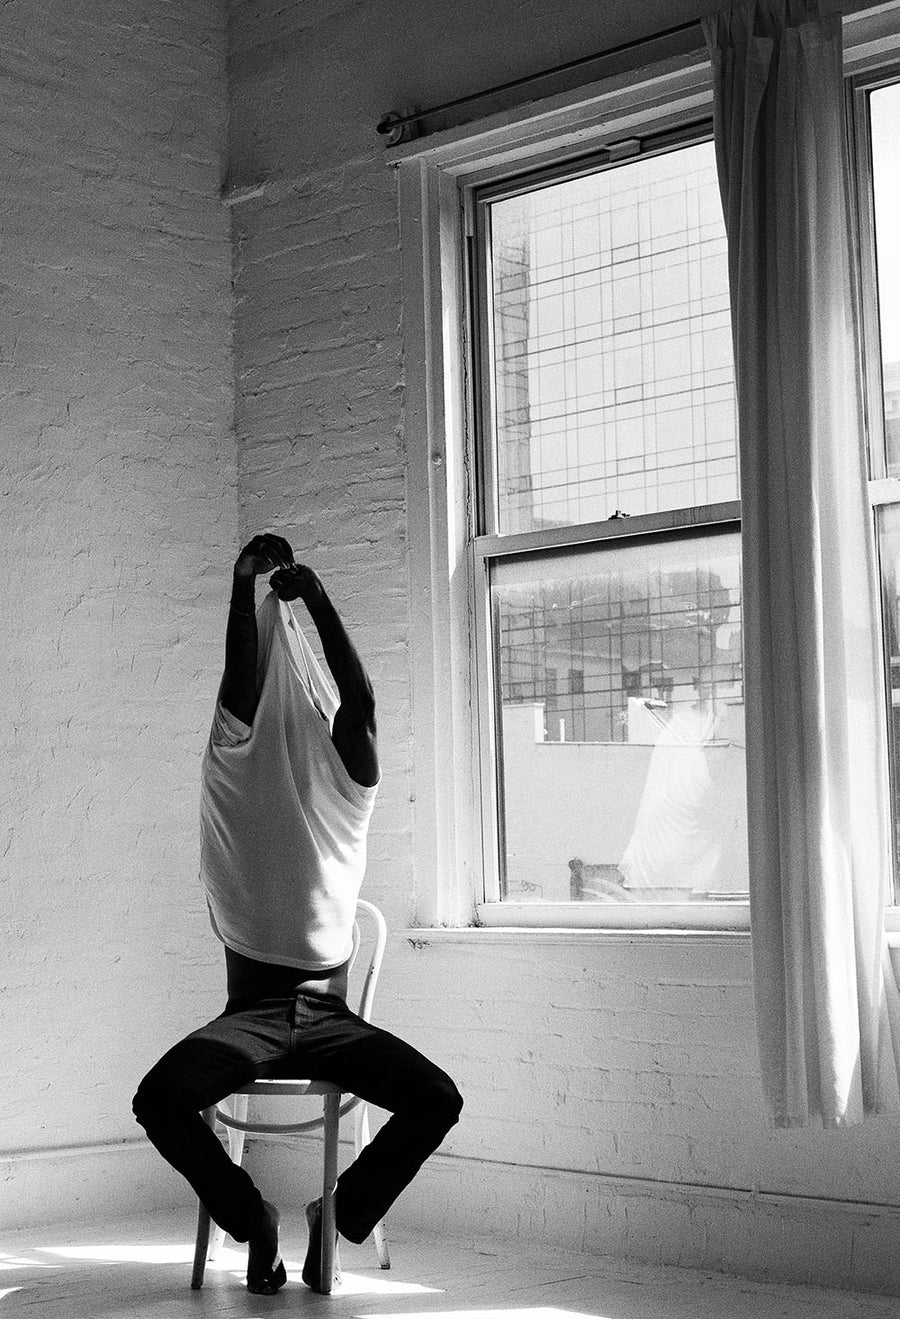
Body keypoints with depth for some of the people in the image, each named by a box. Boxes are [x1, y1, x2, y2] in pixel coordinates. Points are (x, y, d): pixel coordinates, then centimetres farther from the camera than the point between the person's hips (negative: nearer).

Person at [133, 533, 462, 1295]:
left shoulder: (349, 792, 8)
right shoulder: (243, 785, 7)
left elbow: (360, 704, -6)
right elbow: (241, 688, -4)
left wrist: (318, 602, -10)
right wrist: (244, 587, -6)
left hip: (327, 1012, 1)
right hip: (252, 1009, -1)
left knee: (439, 1099, -21)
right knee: (159, 1099, -27)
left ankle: (343, 1213, 4)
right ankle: (252, 1218, 0)